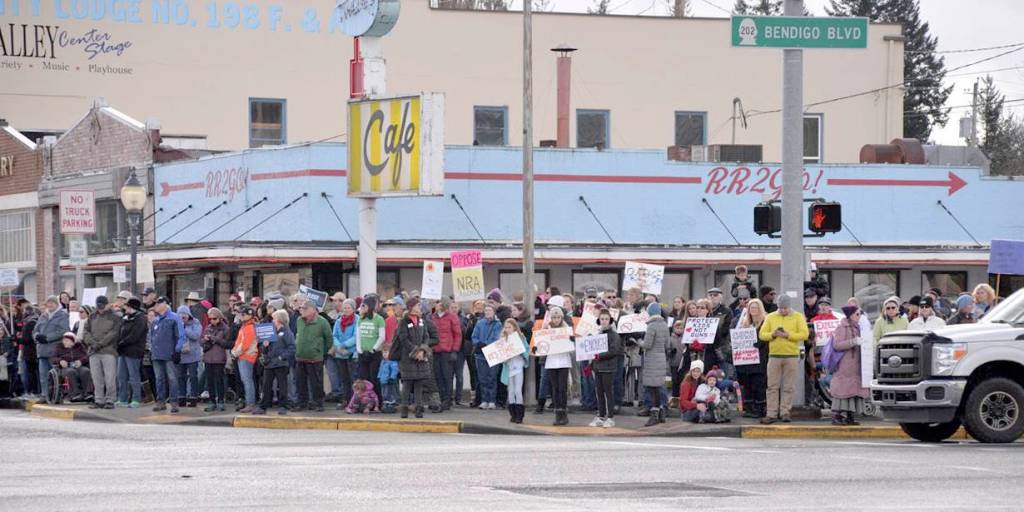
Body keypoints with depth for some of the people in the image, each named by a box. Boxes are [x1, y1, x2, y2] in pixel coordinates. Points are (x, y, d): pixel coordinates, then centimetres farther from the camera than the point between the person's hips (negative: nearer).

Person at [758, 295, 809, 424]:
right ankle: (771, 414, 0)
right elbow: (761, 334, 7)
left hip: (792, 356, -2)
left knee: (788, 387, 0)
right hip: (774, 355, 2)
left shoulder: (798, 317, 5)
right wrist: (772, 335, -13)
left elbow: (804, 334, -6)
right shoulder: (770, 317, 11)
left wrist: (788, 335, -16)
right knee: (772, 386, -1)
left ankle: (785, 412, 6)